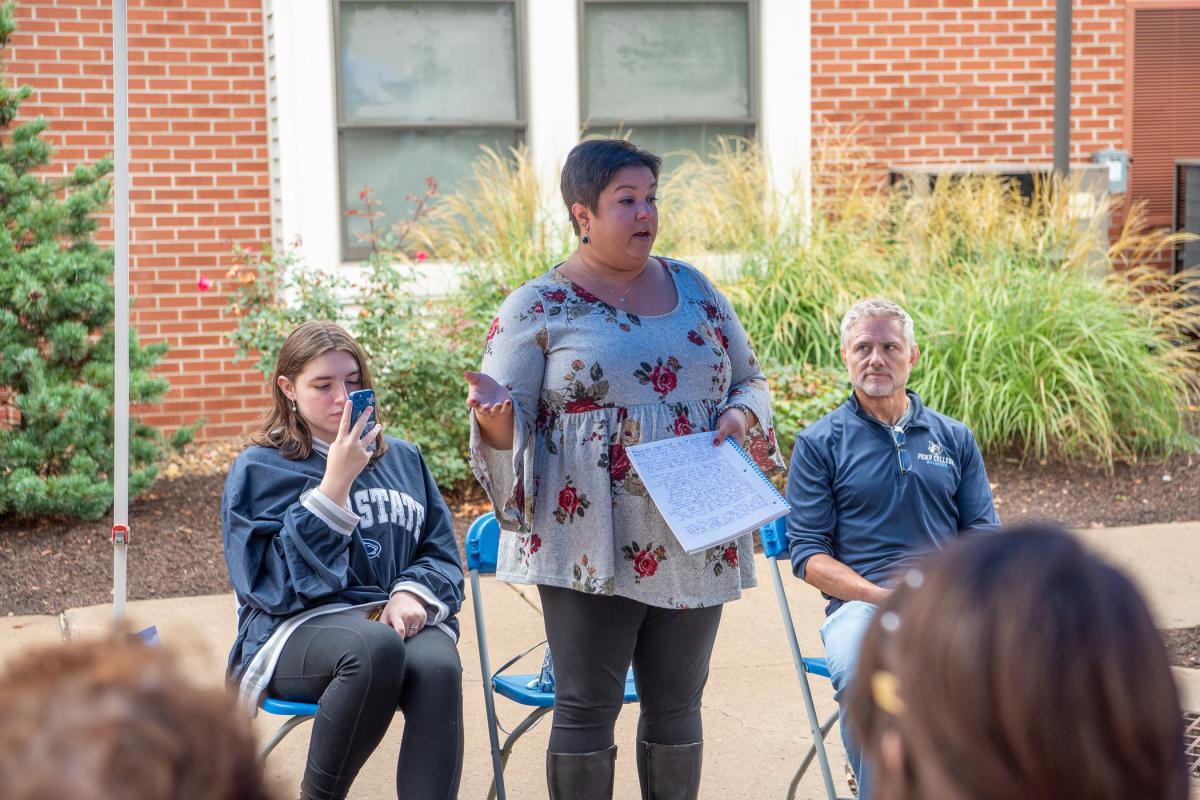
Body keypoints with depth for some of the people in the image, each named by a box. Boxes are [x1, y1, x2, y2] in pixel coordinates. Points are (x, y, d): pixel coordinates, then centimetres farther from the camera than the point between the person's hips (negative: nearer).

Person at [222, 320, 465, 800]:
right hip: (299, 628, -3)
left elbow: (441, 551, 16)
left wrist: (413, 592, -7)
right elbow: (282, 580, -7)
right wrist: (336, 482, -13)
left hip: (395, 617, 3)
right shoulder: (260, 469, 6)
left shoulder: (403, 460, 19)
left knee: (438, 668, -34)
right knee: (376, 647, -38)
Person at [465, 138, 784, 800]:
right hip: (592, 549, -4)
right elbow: (505, 416, -4)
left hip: (695, 545, 4)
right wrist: (495, 416, -28)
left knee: (677, 705, 12)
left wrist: (739, 415, -4)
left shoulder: (693, 288, 12)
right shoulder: (536, 309, -1)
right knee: (587, 708, 0)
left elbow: (750, 378, 19)